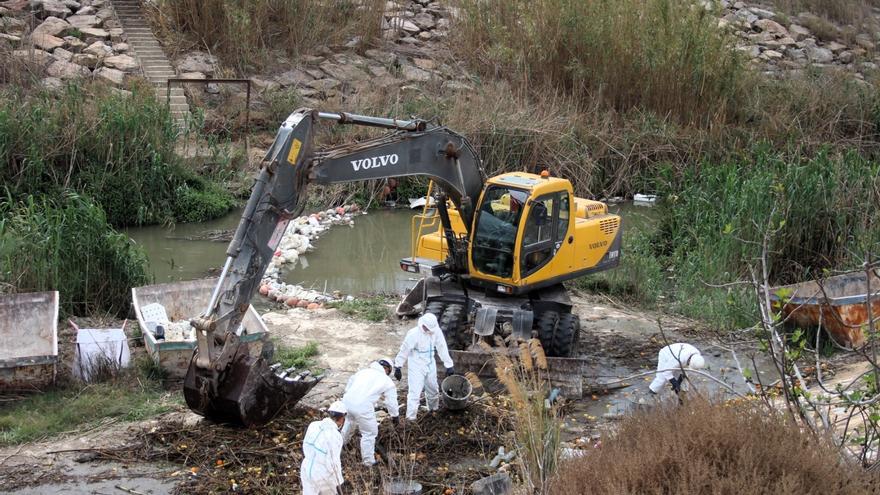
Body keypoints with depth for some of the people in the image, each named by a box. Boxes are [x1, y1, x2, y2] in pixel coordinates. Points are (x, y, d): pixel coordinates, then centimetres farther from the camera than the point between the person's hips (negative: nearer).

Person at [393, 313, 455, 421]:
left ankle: (434, 408, 45)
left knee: (433, 389, 20)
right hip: (416, 367, -5)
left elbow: (442, 348, -4)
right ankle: (411, 418, -5)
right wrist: (398, 367, -12)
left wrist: (449, 365, -2)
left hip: (430, 365, 5)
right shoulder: (413, 334, -25)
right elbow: (404, 351, -16)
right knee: (415, 392, -9)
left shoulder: (436, 331, -11)